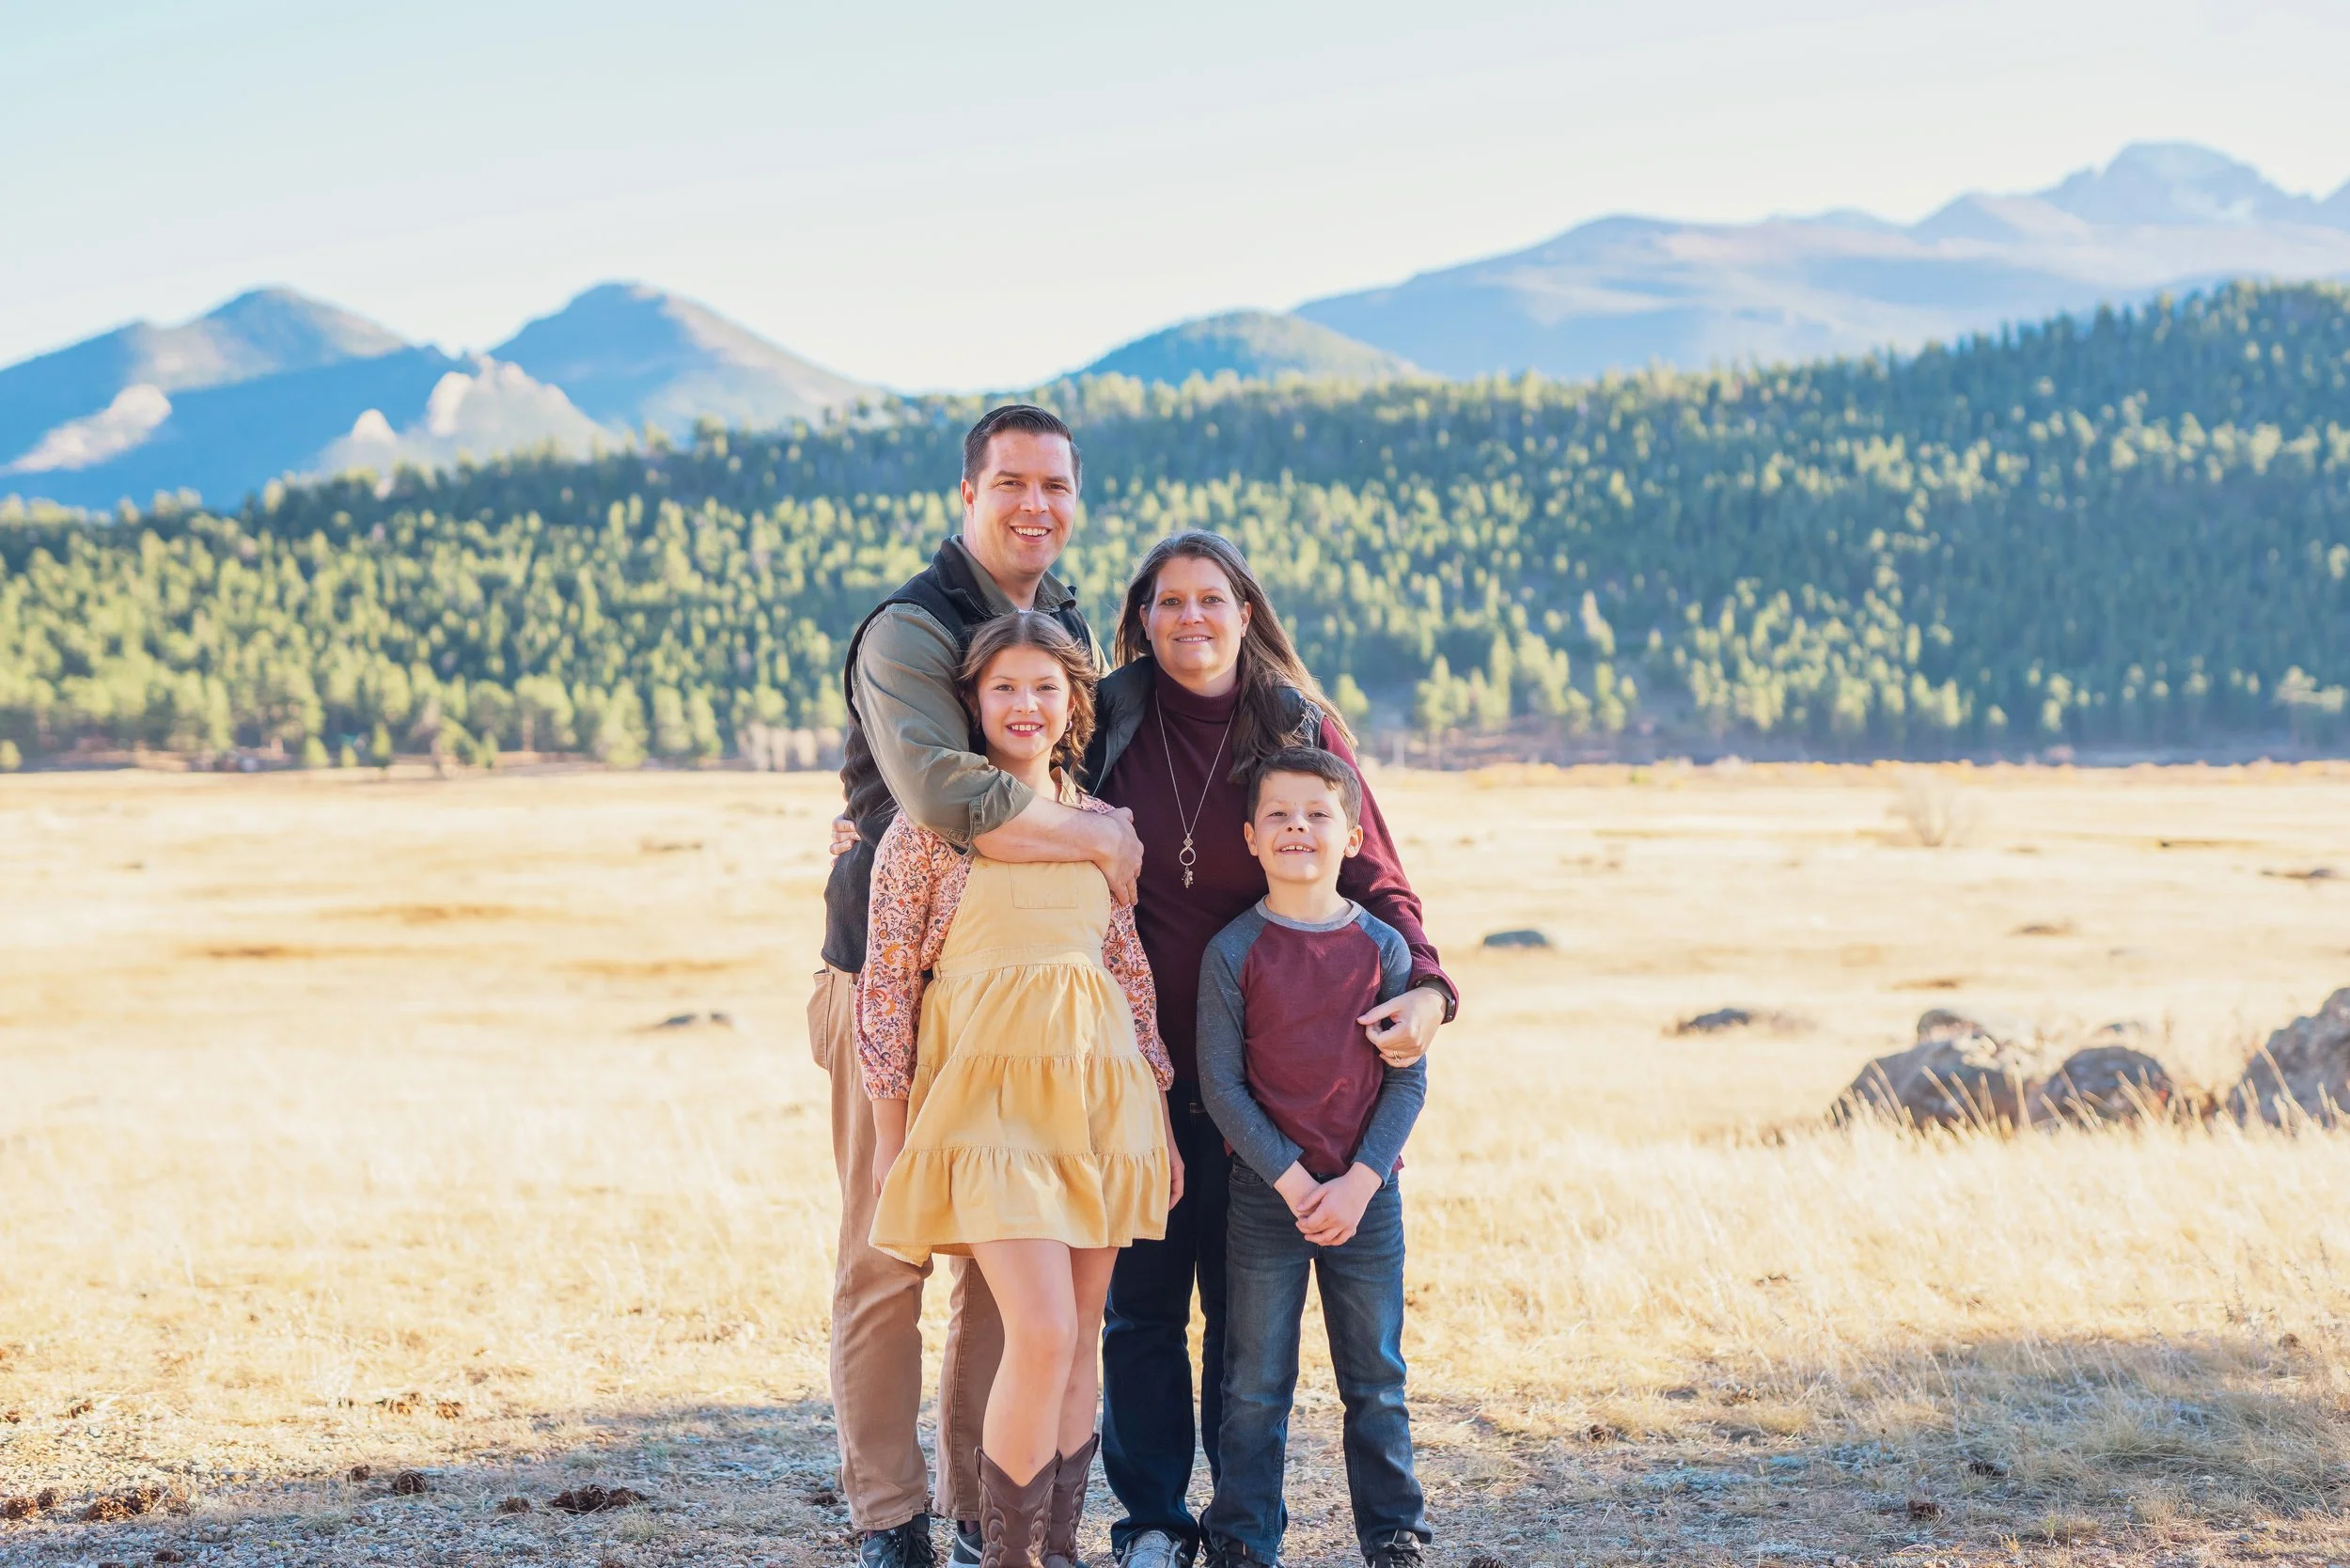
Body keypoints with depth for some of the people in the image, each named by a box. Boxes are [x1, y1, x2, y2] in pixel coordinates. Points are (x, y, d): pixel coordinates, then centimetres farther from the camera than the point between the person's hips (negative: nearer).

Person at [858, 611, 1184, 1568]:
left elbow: (1134, 977, 14)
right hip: (988, 1093, -5)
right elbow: (886, 984, -3)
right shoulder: (930, 824, -4)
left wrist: (1161, 1121, 13)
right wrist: (891, 1138, -5)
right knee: (1043, 1334, -15)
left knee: (1083, 1335, 7)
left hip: (1100, 1091, 5)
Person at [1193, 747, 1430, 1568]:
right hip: (1265, 1192, -1)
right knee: (1255, 1387, 5)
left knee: (1376, 1382, 10)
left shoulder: (1383, 947, -1)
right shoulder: (1232, 952, -5)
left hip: (1367, 1194, 1)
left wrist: (1359, 1182, -10)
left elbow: (1408, 1078, 0)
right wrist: (1291, 1179, -13)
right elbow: (1221, 1083, -5)